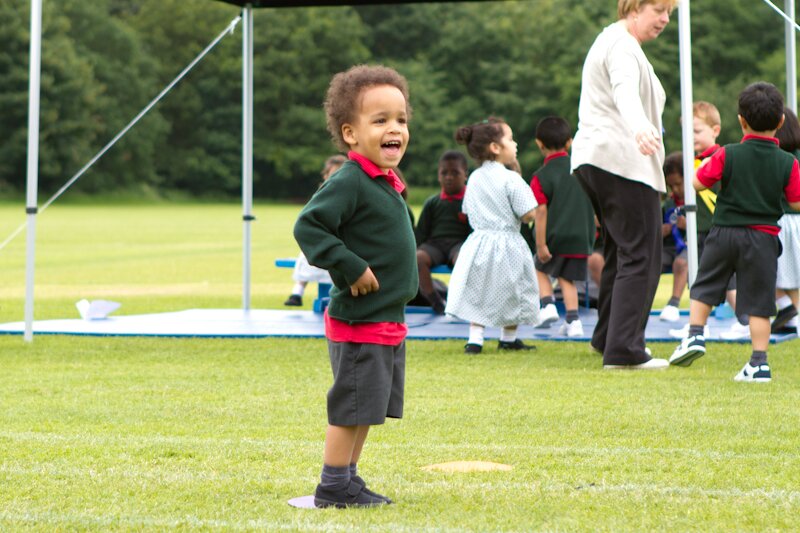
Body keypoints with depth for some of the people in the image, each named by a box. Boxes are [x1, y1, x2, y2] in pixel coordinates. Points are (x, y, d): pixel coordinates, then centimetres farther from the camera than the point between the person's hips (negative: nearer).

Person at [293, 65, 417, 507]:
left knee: (371, 406, 15)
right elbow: (308, 226, -24)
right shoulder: (350, 182, -17)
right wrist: (351, 268, -23)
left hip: (389, 319, 9)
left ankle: (347, 478, 25)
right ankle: (333, 487, 7)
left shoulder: (386, 183, 12)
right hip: (359, 321, -9)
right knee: (352, 405, -3)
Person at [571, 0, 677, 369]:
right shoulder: (623, 46, -10)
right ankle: (624, 350, -16)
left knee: (619, 251, 20)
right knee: (640, 255, -11)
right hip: (623, 160, -11)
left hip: (592, 160, 11)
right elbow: (626, 93, -32)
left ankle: (608, 337, 28)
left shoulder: (609, 41, 23)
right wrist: (641, 130, -50)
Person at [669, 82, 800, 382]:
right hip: (763, 238, 0)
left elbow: (698, 183, -3)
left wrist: (705, 164, 16)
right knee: (759, 301, 3)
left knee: (705, 286, 19)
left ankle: (695, 333, 8)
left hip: (725, 233, 0)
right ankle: (759, 361, 1)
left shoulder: (727, 155, -7)